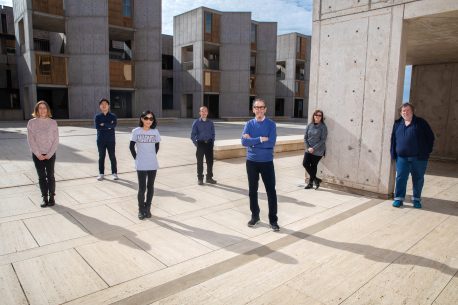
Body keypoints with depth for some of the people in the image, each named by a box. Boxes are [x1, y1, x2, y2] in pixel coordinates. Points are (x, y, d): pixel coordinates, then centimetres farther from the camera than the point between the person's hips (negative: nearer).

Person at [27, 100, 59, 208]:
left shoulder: (53, 122, -1)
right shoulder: (31, 123, -1)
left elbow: (56, 140, -3)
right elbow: (30, 140, -3)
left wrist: (49, 154, -9)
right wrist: (38, 154, -10)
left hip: (50, 154, -1)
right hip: (37, 155, 1)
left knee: (50, 176, 2)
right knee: (41, 177, 6)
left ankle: (52, 197, 13)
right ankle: (45, 198, 14)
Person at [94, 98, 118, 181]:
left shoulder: (113, 116, 2)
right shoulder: (97, 117, 5)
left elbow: (114, 125, -15)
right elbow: (97, 127, -10)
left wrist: (104, 124, -12)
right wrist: (108, 126, -12)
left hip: (111, 140, -1)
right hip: (101, 140, 1)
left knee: (112, 157, 4)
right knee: (101, 157, 8)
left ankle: (114, 173, 14)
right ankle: (101, 173, 16)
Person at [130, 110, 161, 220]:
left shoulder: (155, 132, 1)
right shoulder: (136, 131, -5)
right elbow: (131, 146, 3)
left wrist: (152, 156, 7)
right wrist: (136, 158, -1)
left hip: (153, 165, 2)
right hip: (141, 165, -2)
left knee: (150, 187, 10)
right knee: (142, 188, 0)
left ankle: (148, 208, 24)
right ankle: (141, 210, 17)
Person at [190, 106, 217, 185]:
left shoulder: (210, 123, 7)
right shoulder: (196, 122, -1)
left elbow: (213, 134, 12)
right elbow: (193, 135, -1)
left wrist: (212, 143, 3)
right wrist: (195, 143, -7)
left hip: (209, 144, 3)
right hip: (200, 144, -2)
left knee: (210, 161, 6)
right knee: (200, 162, 4)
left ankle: (209, 178, 20)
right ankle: (200, 179, 14)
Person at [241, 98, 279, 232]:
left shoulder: (271, 124, -4)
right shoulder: (249, 124, 1)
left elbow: (271, 143, -17)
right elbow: (244, 141, -14)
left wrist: (252, 141, -14)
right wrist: (261, 139, -18)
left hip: (267, 162, -2)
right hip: (252, 162, 2)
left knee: (271, 191, 1)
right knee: (252, 191, 12)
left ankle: (273, 219, 13)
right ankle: (255, 216, 28)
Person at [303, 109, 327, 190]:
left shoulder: (323, 127, -8)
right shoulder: (309, 126, 3)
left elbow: (323, 140, -11)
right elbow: (305, 137, 6)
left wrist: (314, 148, -16)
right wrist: (308, 147, -7)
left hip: (318, 151, -4)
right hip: (309, 149, 4)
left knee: (313, 166, 4)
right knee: (305, 164, -2)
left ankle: (310, 182, 21)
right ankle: (316, 179, 15)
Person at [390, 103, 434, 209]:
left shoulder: (421, 122, 2)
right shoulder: (398, 124, 10)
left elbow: (430, 137, 3)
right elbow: (393, 139, 12)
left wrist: (427, 151, -3)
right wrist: (393, 153, 6)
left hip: (419, 157, -1)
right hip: (402, 157, 2)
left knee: (418, 179, 8)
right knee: (400, 178, 1)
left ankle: (416, 199, 22)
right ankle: (399, 198, 11)